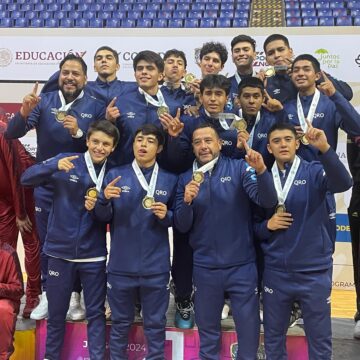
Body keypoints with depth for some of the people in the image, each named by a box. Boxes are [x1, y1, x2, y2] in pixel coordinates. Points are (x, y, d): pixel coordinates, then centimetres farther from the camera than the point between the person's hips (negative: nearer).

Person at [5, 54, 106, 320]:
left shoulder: (96, 107, -3)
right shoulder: (44, 101, 0)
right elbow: (12, 134, -7)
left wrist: (79, 133, -23)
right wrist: (24, 112, -26)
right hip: (46, 185, 2)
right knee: (47, 241, 11)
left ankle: (74, 295, 23)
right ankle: (47, 295, 25)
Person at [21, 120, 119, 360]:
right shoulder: (66, 161, -4)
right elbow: (26, 179, -11)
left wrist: (98, 206, -18)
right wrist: (55, 166, -27)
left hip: (94, 256, 1)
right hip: (61, 252, 0)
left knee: (96, 312, 8)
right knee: (56, 312, 14)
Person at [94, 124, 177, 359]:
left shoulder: (170, 180, 2)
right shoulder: (115, 175, 1)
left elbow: (177, 220, 8)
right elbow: (103, 217, 0)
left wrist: (166, 215, -13)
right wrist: (105, 199, -19)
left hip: (156, 267, 0)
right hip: (121, 265, 0)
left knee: (156, 324, 12)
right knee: (121, 323, 16)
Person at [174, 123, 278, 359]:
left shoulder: (239, 168, -5)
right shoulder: (186, 179, 3)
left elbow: (268, 201, -17)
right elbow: (182, 226, 0)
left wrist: (261, 170, -34)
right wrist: (187, 201, -19)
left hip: (241, 265, -2)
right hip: (205, 267, 2)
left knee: (249, 329, 9)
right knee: (207, 329, 18)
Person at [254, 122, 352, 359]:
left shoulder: (314, 172, -5)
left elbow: (343, 183, -28)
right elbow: (254, 225, 11)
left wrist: (325, 148, -41)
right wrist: (267, 225, -11)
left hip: (314, 271, -2)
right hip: (275, 271, 3)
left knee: (319, 339, 11)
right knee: (273, 336, 16)